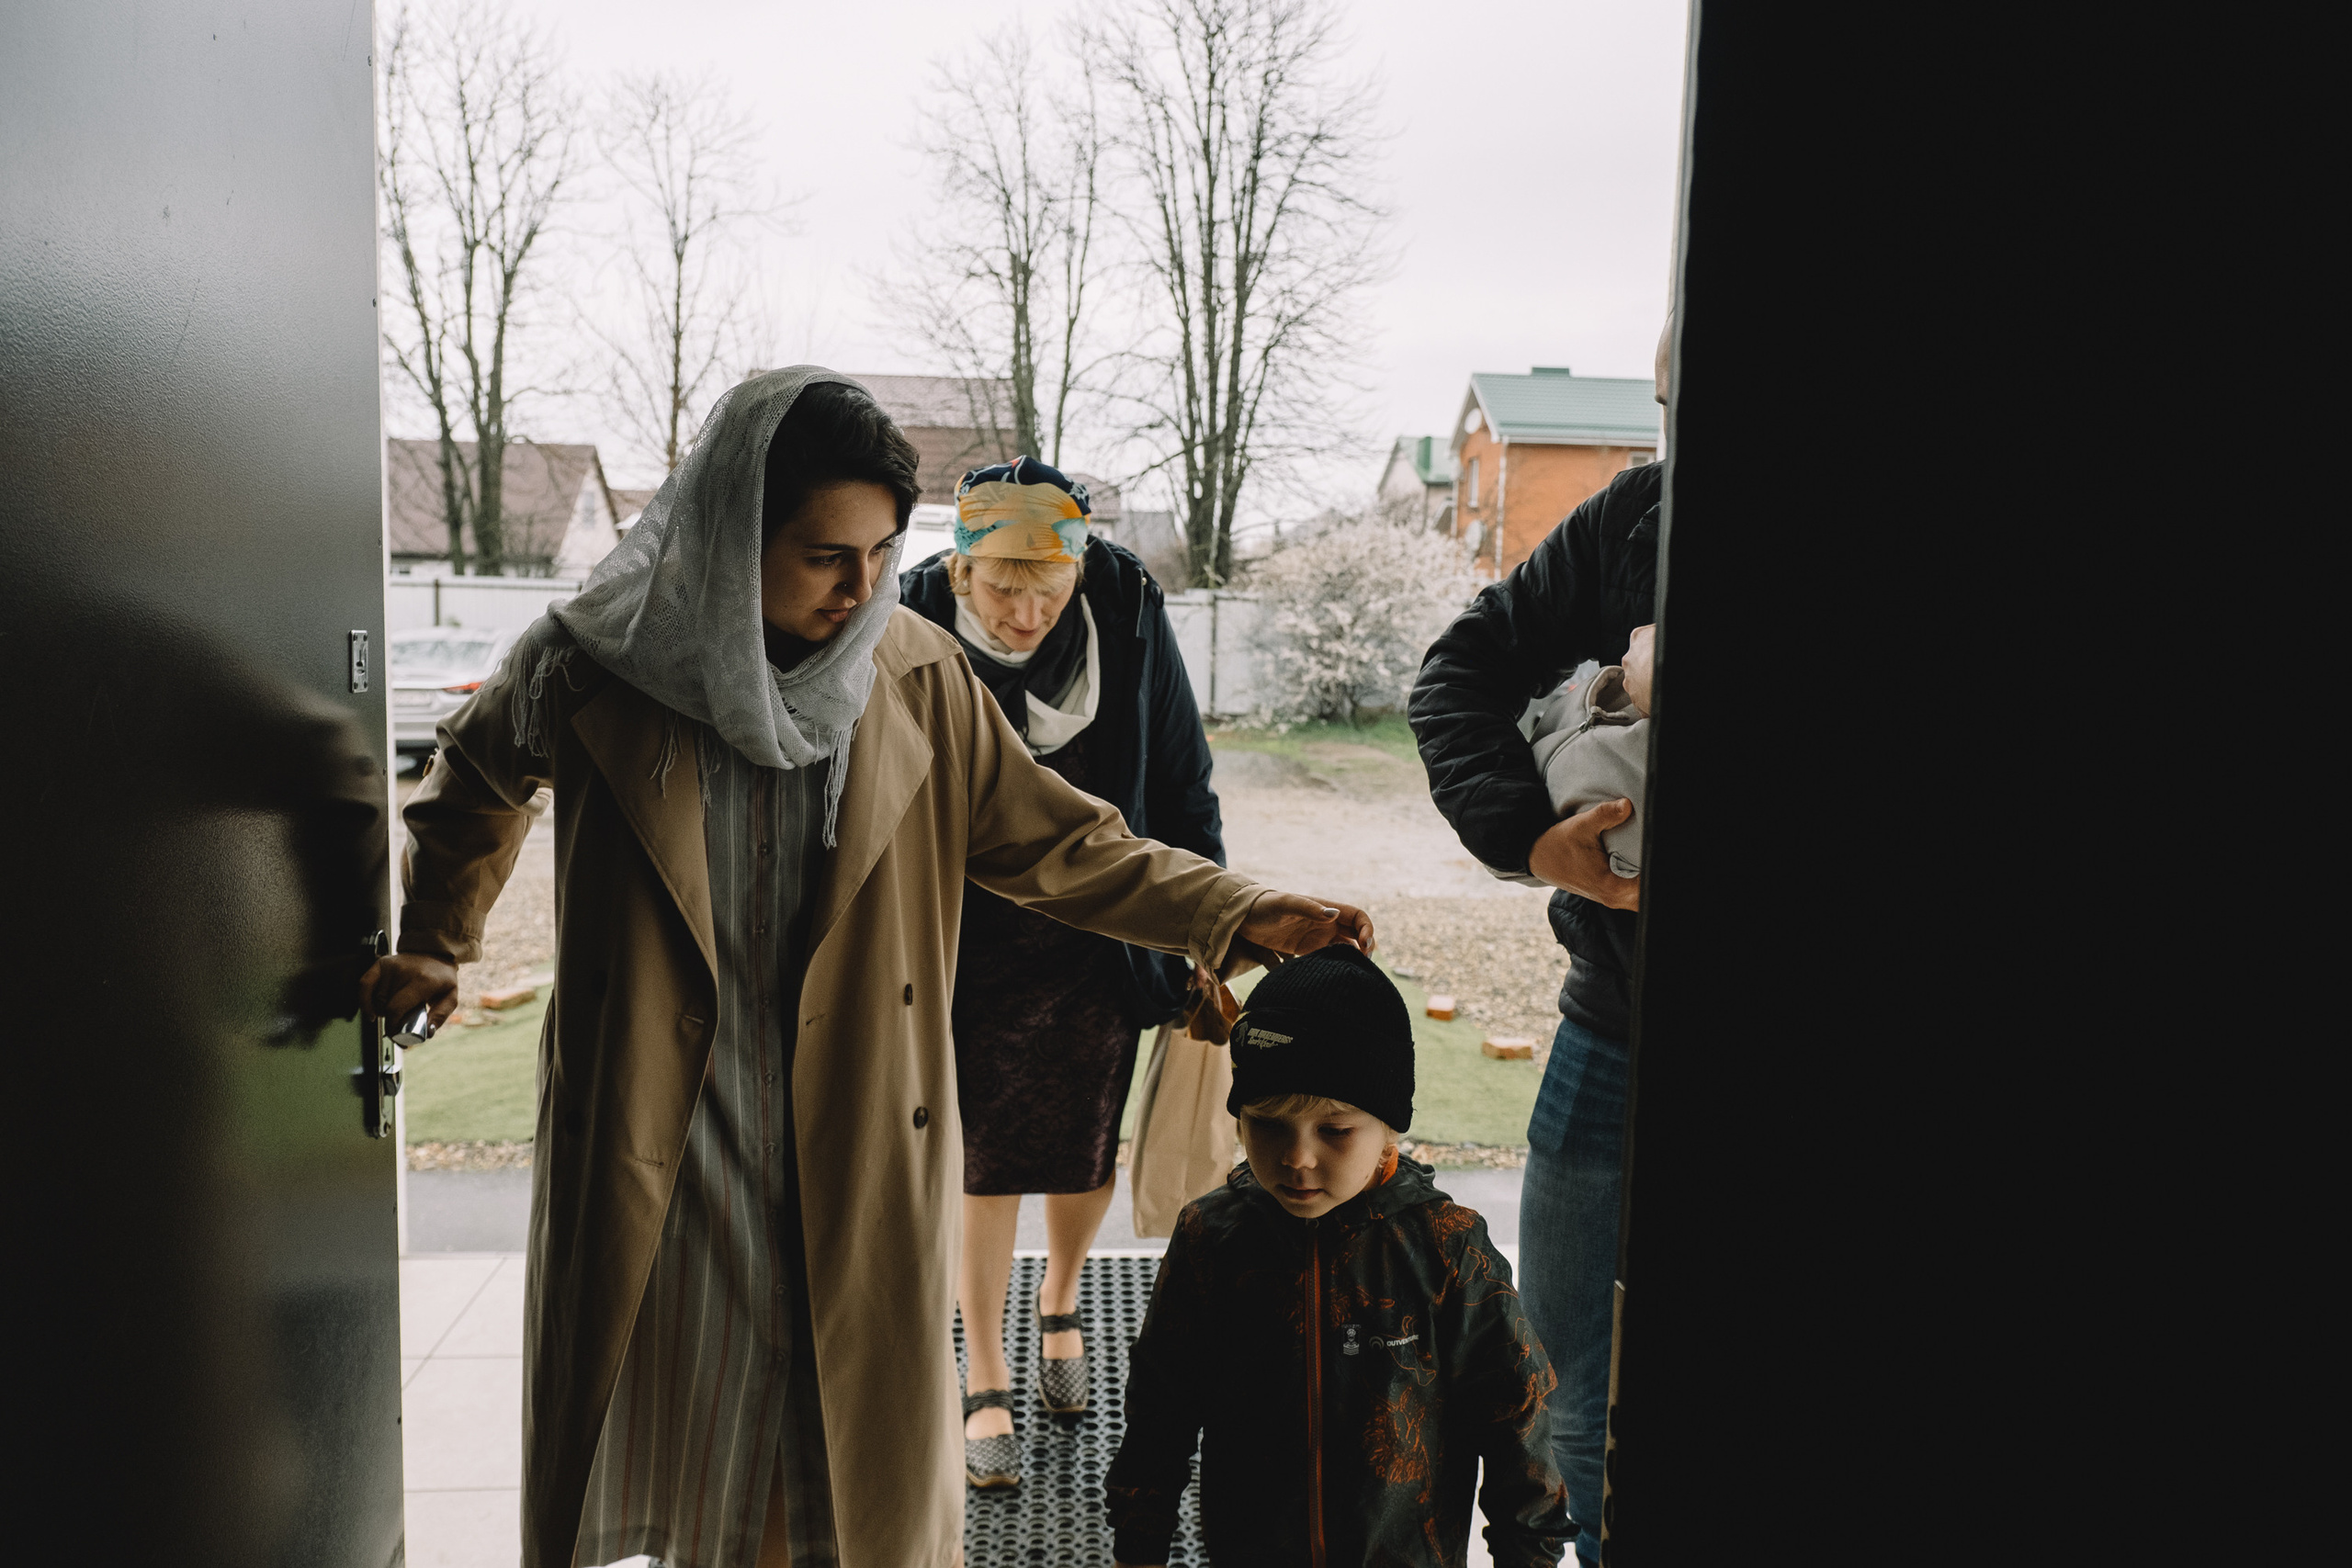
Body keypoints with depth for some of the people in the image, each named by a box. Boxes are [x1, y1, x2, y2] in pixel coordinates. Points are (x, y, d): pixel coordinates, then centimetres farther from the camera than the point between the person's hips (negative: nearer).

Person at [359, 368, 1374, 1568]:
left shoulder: (918, 678, -5)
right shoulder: (592, 668, -7)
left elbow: (1054, 844, 0)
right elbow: (473, 783, 15)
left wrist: (1241, 916, -8)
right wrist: (435, 947, 17)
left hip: (860, 1156, 1)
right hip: (652, 1152, 0)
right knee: (659, 1457, 13)